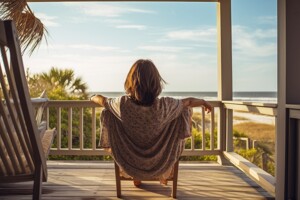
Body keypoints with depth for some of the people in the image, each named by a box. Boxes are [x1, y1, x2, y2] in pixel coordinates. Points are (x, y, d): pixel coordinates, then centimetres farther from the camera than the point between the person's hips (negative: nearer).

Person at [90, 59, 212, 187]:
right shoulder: (164, 106, -26)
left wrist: (93, 97, 19)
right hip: (160, 166, 0)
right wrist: (203, 102, 14)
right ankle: (164, 177, 41)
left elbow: (102, 100, -4)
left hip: (130, 165, 1)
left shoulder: (122, 104, -25)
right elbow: (189, 102, -7)